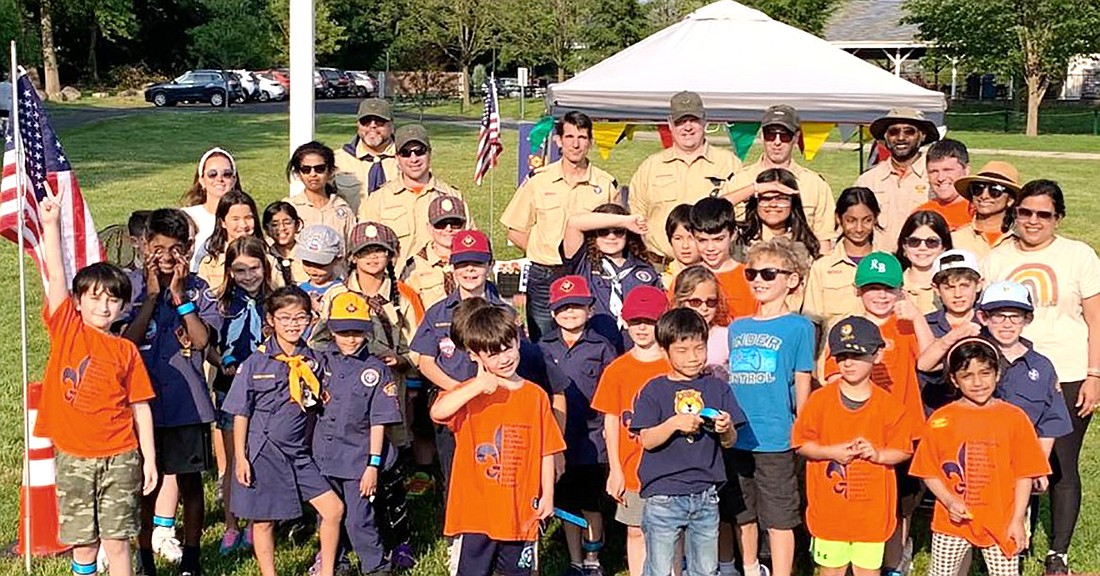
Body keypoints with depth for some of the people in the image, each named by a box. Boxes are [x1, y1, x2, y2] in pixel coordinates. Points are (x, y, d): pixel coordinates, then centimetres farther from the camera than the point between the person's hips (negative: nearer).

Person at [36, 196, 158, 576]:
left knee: (117, 541, 4)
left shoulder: (126, 351, 1)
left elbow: (140, 407, 3)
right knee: (82, 542, 9)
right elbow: (55, 276, -9)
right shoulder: (66, 330, 1)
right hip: (73, 458, 0)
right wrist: (51, 225, -17)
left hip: (119, 458, 0)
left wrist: (149, 459, 0)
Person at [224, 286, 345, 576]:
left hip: (298, 451, 4)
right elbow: (241, 413, -5)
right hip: (262, 452, -4)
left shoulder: (312, 361, 4)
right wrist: (240, 457, -8)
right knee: (264, 521, 6)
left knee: (334, 508, 0)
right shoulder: (256, 362, -8)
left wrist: (322, 400, -2)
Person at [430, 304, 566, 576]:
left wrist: (547, 495, 4)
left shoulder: (535, 396, 2)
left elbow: (545, 451, 6)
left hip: (520, 511, 2)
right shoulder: (469, 393, -4)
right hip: (475, 511, -2)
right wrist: (479, 386, -28)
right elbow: (437, 412, -26)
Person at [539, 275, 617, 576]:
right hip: (557, 439, 3)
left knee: (590, 505, 3)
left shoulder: (601, 348, -1)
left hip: (591, 438, -3)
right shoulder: (543, 347, 6)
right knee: (566, 504, 12)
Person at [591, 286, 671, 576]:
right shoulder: (617, 369, 0)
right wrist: (615, 470, 0)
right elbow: (611, 421, 3)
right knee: (636, 531, 11)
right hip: (633, 467, 1)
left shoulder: (675, 366, -1)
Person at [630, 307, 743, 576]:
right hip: (663, 495, -3)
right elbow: (647, 440, -10)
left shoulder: (717, 388, 5)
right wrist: (675, 423, -25)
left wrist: (726, 429, -17)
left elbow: (729, 442, 5)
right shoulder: (654, 390, -2)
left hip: (705, 494, 3)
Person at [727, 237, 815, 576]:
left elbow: (802, 384, -1)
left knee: (779, 519, 1)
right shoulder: (737, 327, 12)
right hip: (736, 437, 5)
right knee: (743, 515, 17)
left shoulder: (798, 327, -2)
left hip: (775, 441, -5)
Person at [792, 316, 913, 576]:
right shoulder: (820, 399, -3)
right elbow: (801, 443, -1)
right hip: (829, 507, 0)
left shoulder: (888, 405, -4)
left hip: (872, 508, 0)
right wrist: (832, 452, -15)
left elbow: (903, 450, 1)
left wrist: (878, 454, -17)